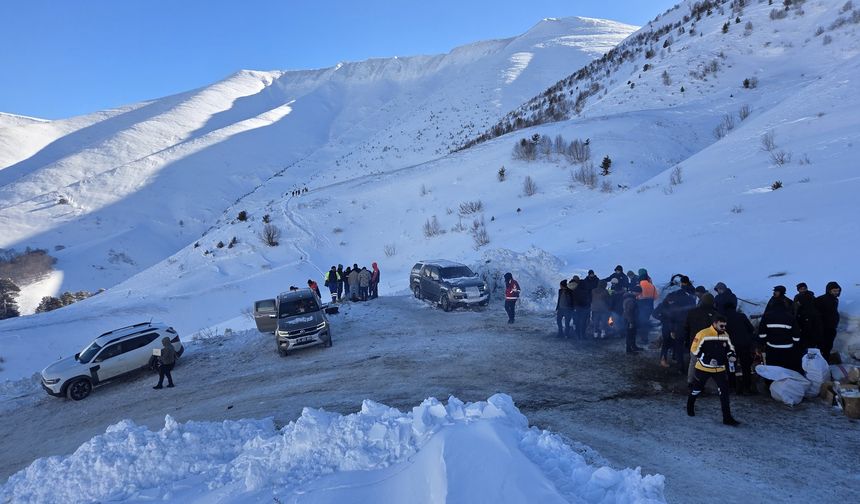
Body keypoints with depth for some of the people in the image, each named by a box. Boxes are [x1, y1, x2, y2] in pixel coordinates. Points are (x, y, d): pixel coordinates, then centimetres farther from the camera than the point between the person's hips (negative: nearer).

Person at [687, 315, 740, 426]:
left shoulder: (725, 335, 0)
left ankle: (727, 418, 2)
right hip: (704, 368, -4)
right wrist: (708, 360, -21)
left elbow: (730, 348, 15)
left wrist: (731, 356, -7)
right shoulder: (703, 334, -18)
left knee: (724, 391, -5)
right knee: (697, 389, 13)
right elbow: (694, 350, -15)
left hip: (719, 369, 4)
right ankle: (690, 406, 40)